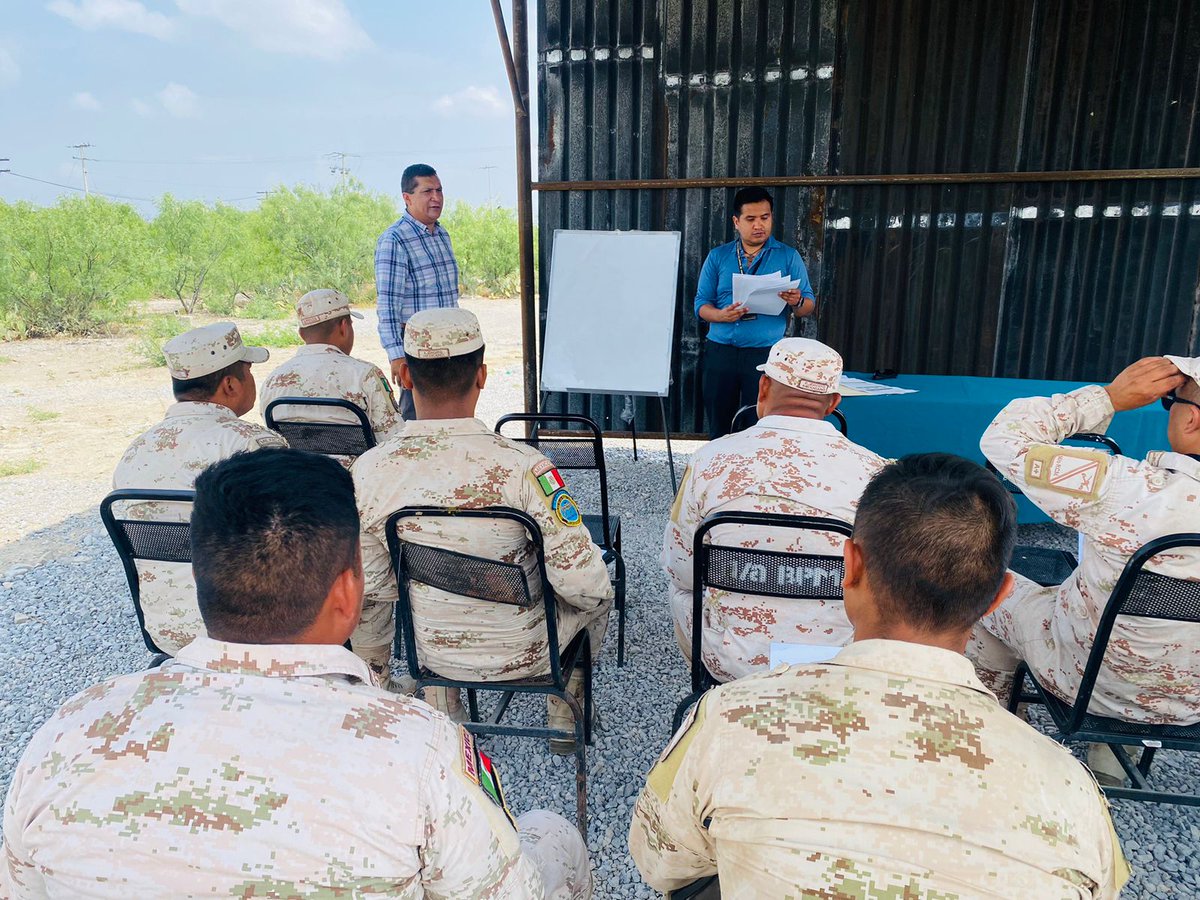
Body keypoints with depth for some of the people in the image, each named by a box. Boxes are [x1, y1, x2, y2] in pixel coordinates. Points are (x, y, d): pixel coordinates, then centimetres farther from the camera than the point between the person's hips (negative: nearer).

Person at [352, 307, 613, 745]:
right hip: (524, 655, -3)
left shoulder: (369, 470, -19)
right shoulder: (522, 467, -30)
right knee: (596, 595, 27)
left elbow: (369, 587, -7)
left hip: (432, 652, 3)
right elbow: (585, 584, -27)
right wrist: (595, 591, -2)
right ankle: (566, 717, 43)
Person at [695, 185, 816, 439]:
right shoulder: (718, 256, 10)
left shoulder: (788, 256, 6)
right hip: (720, 351, 2)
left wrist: (797, 302, -20)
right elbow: (701, 303, 6)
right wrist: (720, 315, -16)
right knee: (719, 427, 7)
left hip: (765, 353, -1)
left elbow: (809, 305, 4)